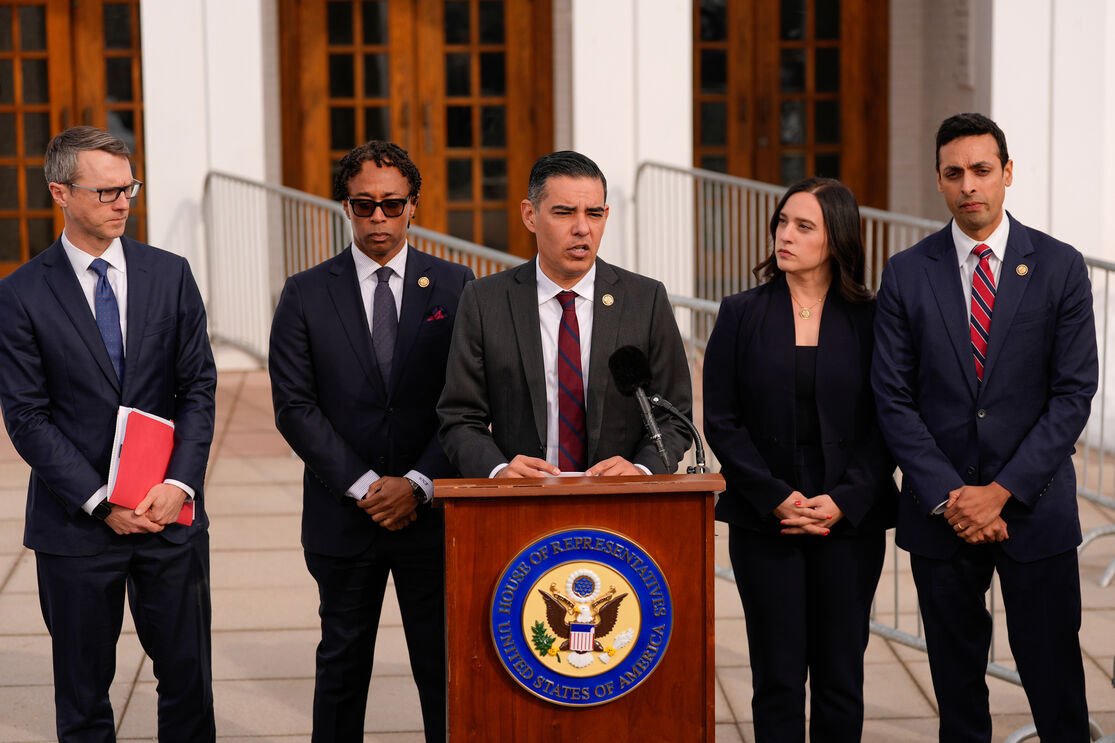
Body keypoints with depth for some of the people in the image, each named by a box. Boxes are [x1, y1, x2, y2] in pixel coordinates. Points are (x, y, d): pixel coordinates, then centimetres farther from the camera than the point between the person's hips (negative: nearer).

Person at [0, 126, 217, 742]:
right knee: (83, 692, 8)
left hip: (170, 513, 2)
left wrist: (180, 484, -10)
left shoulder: (170, 275, 5)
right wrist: (101, 502, -13)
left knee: (189, 678, 7)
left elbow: (198, 387, 3)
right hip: (76, 525, -2)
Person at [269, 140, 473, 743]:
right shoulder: (306, 295, 3)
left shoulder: (454, 287, 4)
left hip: (432, 512, 0)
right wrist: (363, 487, -11)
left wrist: (419, 483, -11)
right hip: (343, 515, 0)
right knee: (341, 664, 9)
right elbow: (294, 407, -3)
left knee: (444, 665, 4)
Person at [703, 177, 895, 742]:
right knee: (778, 678, 2)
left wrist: (843, 500, -11)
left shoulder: (869, 319, 2)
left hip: (850, 520, 0)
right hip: (764, 522, 0)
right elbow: (721, 422, 0)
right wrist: (777, 498, -10)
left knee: (841, 675, 5)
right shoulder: (741, 315, 3)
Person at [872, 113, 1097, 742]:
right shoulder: (907, 274, 3)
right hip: (940, 513, 1)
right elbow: (894, 399, 0)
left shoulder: (1060, 267, 0)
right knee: (957, 682, 9)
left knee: (1054, 678, 2)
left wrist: (1001, 492, -12)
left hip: (1034, 506, -1)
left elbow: (1074, 393, -4)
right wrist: (947, 495, -10)